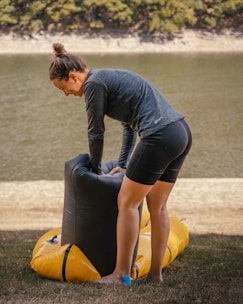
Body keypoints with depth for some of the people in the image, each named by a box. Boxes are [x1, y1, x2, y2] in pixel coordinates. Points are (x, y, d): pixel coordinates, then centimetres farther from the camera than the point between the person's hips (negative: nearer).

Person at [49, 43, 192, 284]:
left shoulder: (94, 84, -6)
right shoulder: (110, 78, 22)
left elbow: (96, 132, 2)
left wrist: (95, 169, 17)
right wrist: (122, 164, 28)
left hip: (160, 137, -9)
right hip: (182, 133, 9)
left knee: (127, 202, 1)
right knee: (157, 206, 16)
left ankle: (121, 274, 5)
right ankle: (155, 273, 21)